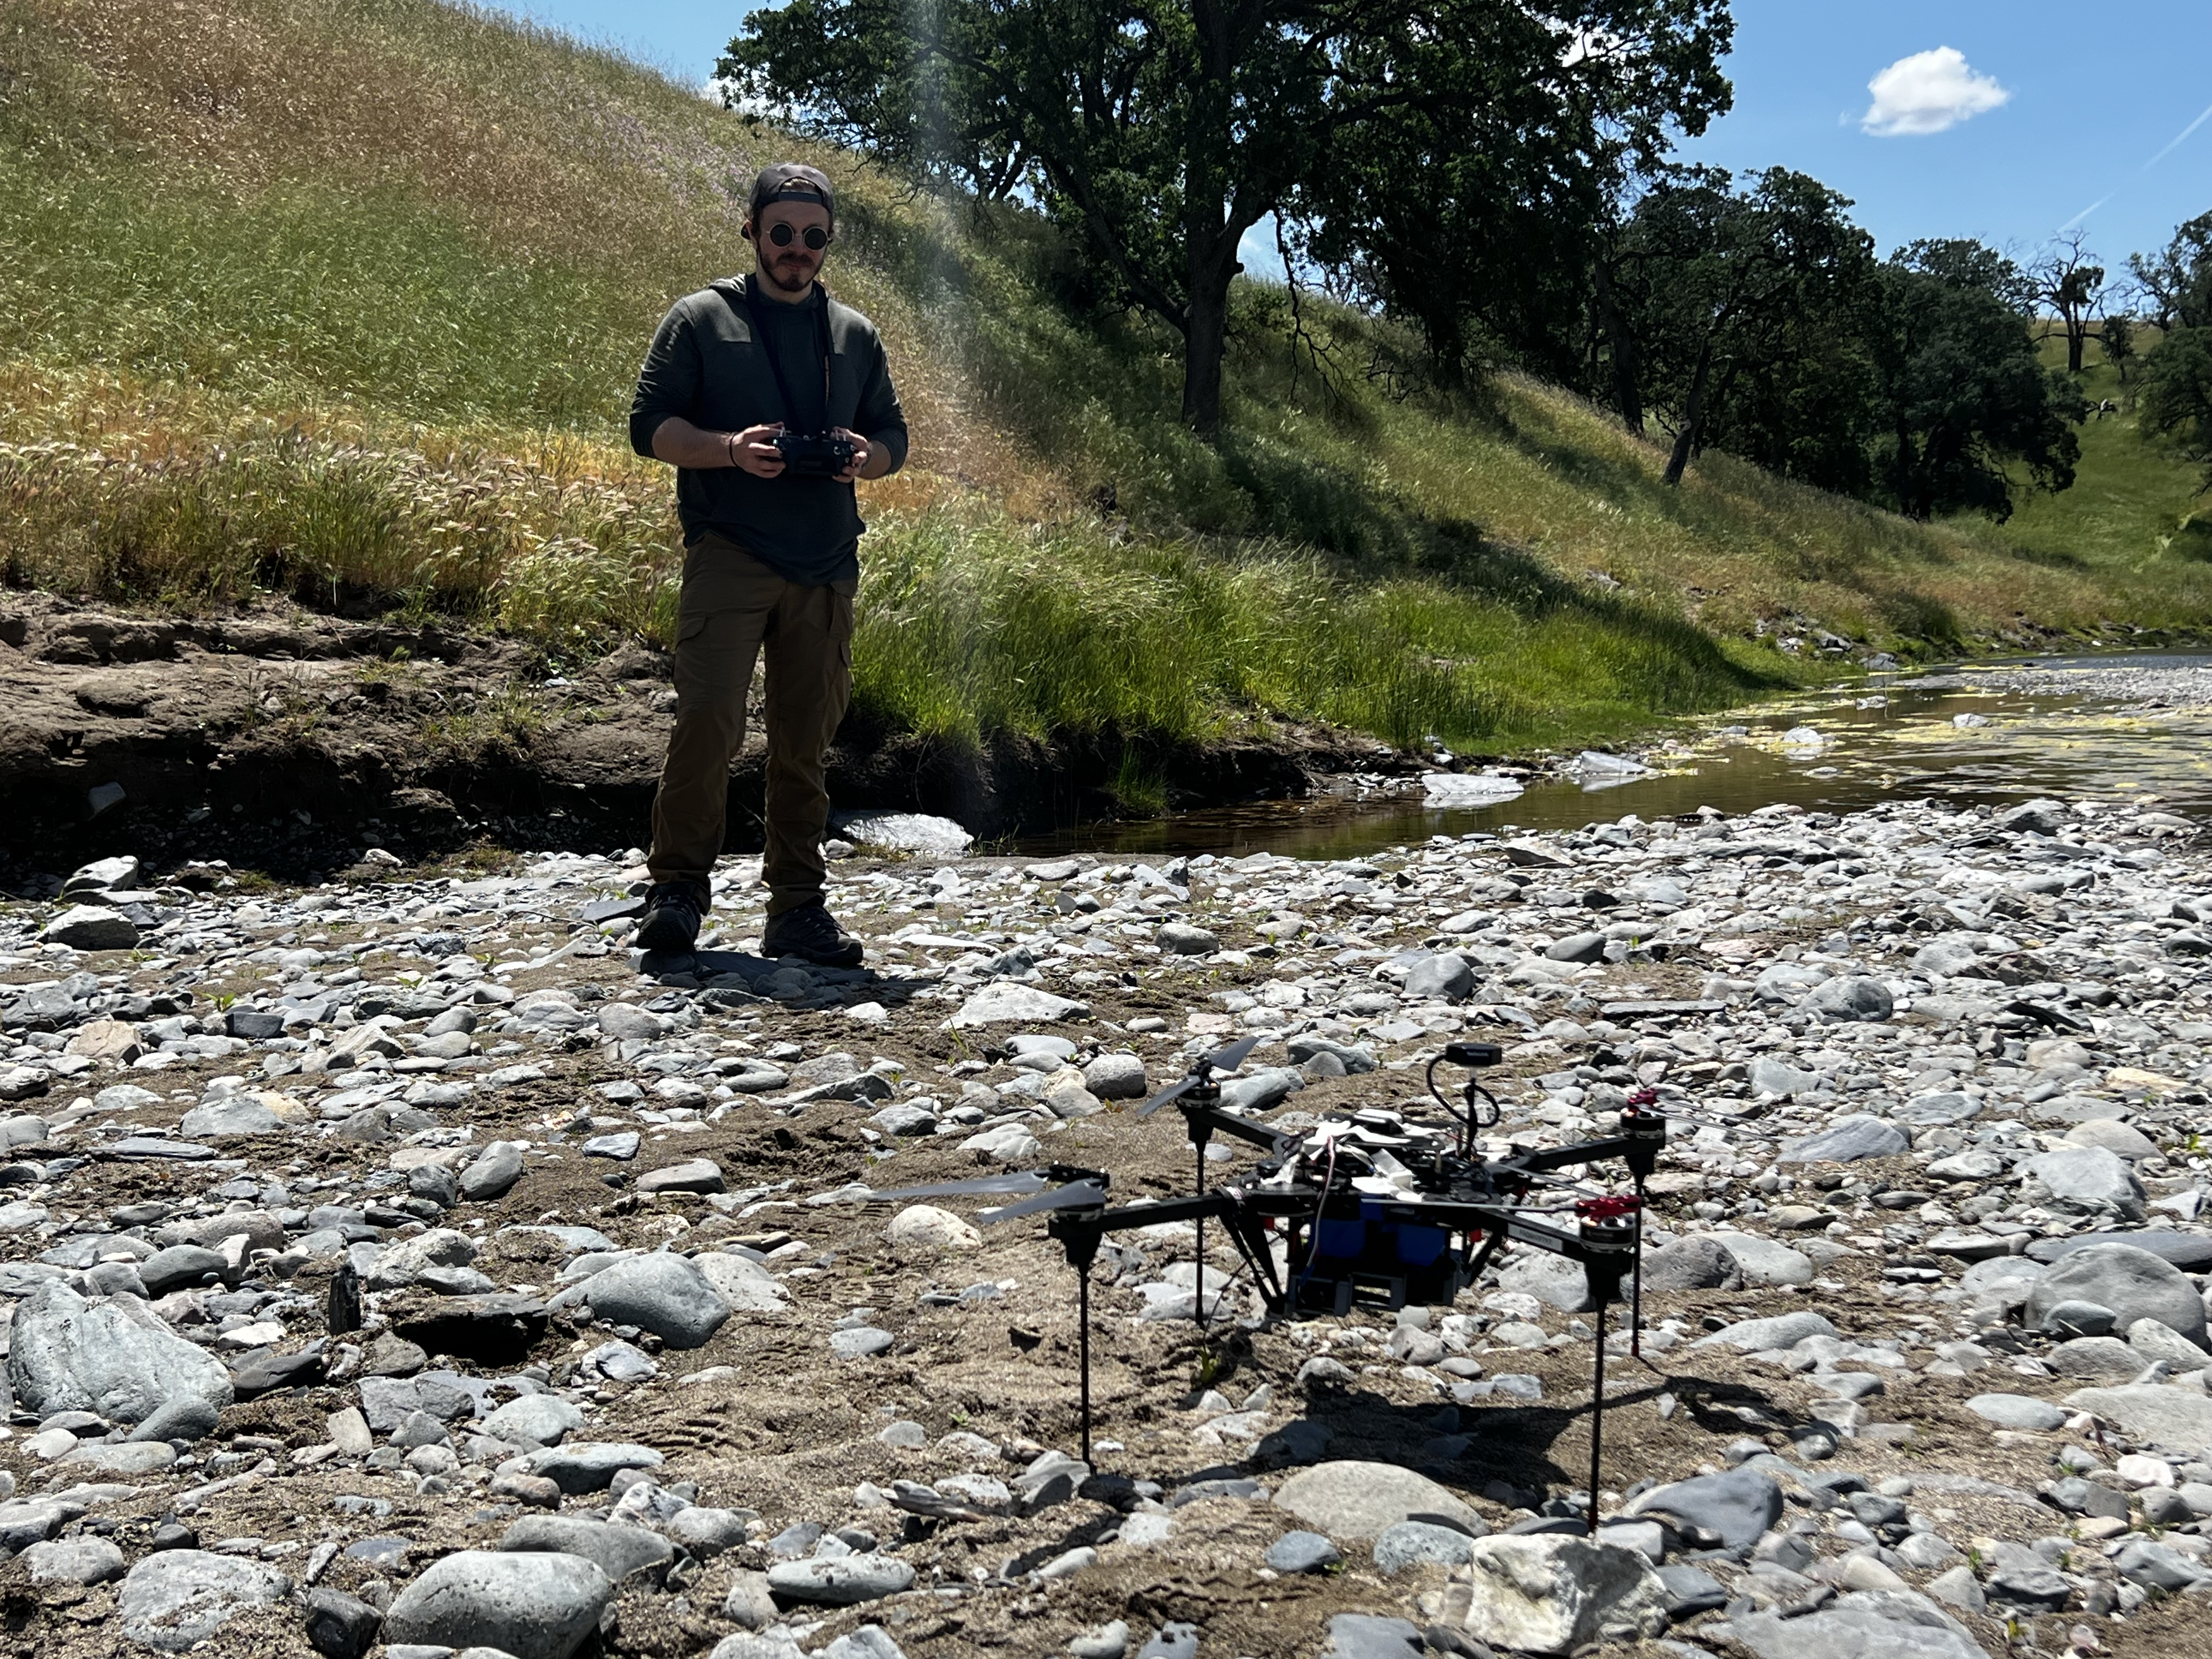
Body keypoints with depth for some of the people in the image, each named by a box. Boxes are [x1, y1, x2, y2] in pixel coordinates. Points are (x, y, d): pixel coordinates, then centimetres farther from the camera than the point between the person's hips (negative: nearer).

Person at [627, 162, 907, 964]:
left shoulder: (855, 335, 20)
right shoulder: (701, 318, 8)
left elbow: (894, 434, 22)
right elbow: (650, 424, 2)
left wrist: (867, 456, -2)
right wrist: (731, 449, -15)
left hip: (825, 567, 4)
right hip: (728, 556, -4)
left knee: (806, 739, 5)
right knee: (708, 717, -16)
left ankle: (798, 907, 12)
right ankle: (677, 887, -2)